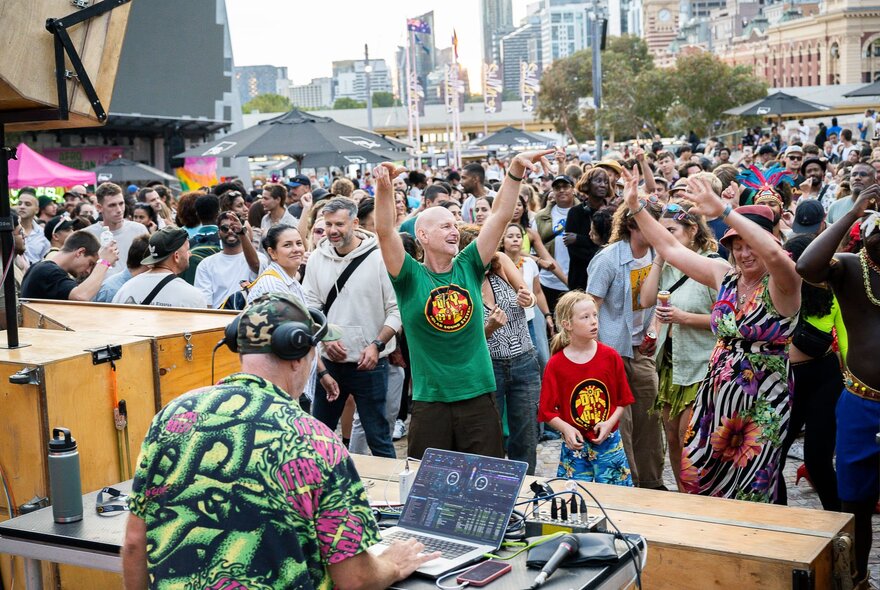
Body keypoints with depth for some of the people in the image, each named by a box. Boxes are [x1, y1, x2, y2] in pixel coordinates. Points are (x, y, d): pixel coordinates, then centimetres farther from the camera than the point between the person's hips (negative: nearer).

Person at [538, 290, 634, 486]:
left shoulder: (610, 356, -3)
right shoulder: (556, 365, -7)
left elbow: (623, 399, 3)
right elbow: (547, 411, -5)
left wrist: (610, 422, -11)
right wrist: (566, 429, -20)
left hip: (608, 441, 1)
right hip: (575, 445, -1)